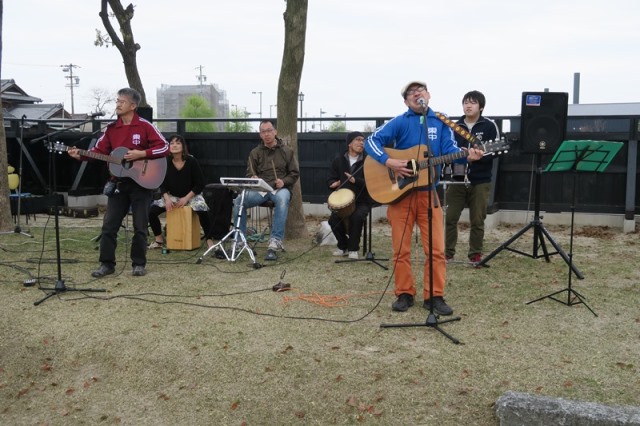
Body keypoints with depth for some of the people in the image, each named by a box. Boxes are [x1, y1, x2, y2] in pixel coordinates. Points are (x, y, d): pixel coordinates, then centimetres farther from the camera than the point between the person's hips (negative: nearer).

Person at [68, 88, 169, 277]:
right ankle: (107, 264, 11)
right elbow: (99, 151, 8)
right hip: (119, 183, 4)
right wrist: (81, 155, -7)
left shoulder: (145, 126, -6)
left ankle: (139, 264, 15)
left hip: (142, 182, -4)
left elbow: (165, 147, -11)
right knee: (109, 225, 2)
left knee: (140, 227, 3)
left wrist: (142, 153, -19)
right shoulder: (111, 128, 8)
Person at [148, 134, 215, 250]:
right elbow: (162, 185, 0)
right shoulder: (166, 163, -7)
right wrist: (167, 198, -17)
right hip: (172, 196, 3)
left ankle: (209, 240, -18)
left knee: (202, 210, -34)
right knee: (152, 211, -15)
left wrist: (186, 198, -18)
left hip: (191, 195, -3)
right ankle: (159, 239, 6)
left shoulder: (191, 161, -14)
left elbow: (200, 184, -11)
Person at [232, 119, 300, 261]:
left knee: (282, 199, -40)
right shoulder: (255, 152, 14)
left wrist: (284, 181, -14)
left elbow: (295, 173, 7)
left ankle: (275, 241, -39)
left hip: (280, 189, -2)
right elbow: (249, 174, 13)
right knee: (239, 200, -26)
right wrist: (253, 179, -13)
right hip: (260, 189, 2)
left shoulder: (287, 151, 10)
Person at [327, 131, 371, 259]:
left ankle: (353, 248, -10)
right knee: (333, 219, -21)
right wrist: (334, 183, -14)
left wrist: (356, 181, -29)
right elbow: (330, 179, 11)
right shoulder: (339, 160, 8)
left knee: (357, 217, -33)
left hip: (362, 201, -3)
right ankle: (343, 246, 7)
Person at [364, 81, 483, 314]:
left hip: (428, 192, 2)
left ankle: (434, 296, 10)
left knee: (436, 248, -1)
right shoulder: (399, 122, -1)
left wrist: (467, 155, -22)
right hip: (400, 191, -1)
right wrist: (389, 162, -21)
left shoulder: (441, 122, 8)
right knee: (401, 248, 4)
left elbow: (450, 150, -1)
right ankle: (405, 294, 17)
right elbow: (372, 140, -7)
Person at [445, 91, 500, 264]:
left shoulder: (489, 126, 0)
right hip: (457, 178, 3)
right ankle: (448, 252, 14)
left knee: (477, 220, 3)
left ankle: (475, 254, 15)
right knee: (450, 217, 2)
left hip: (480, 181, -3)